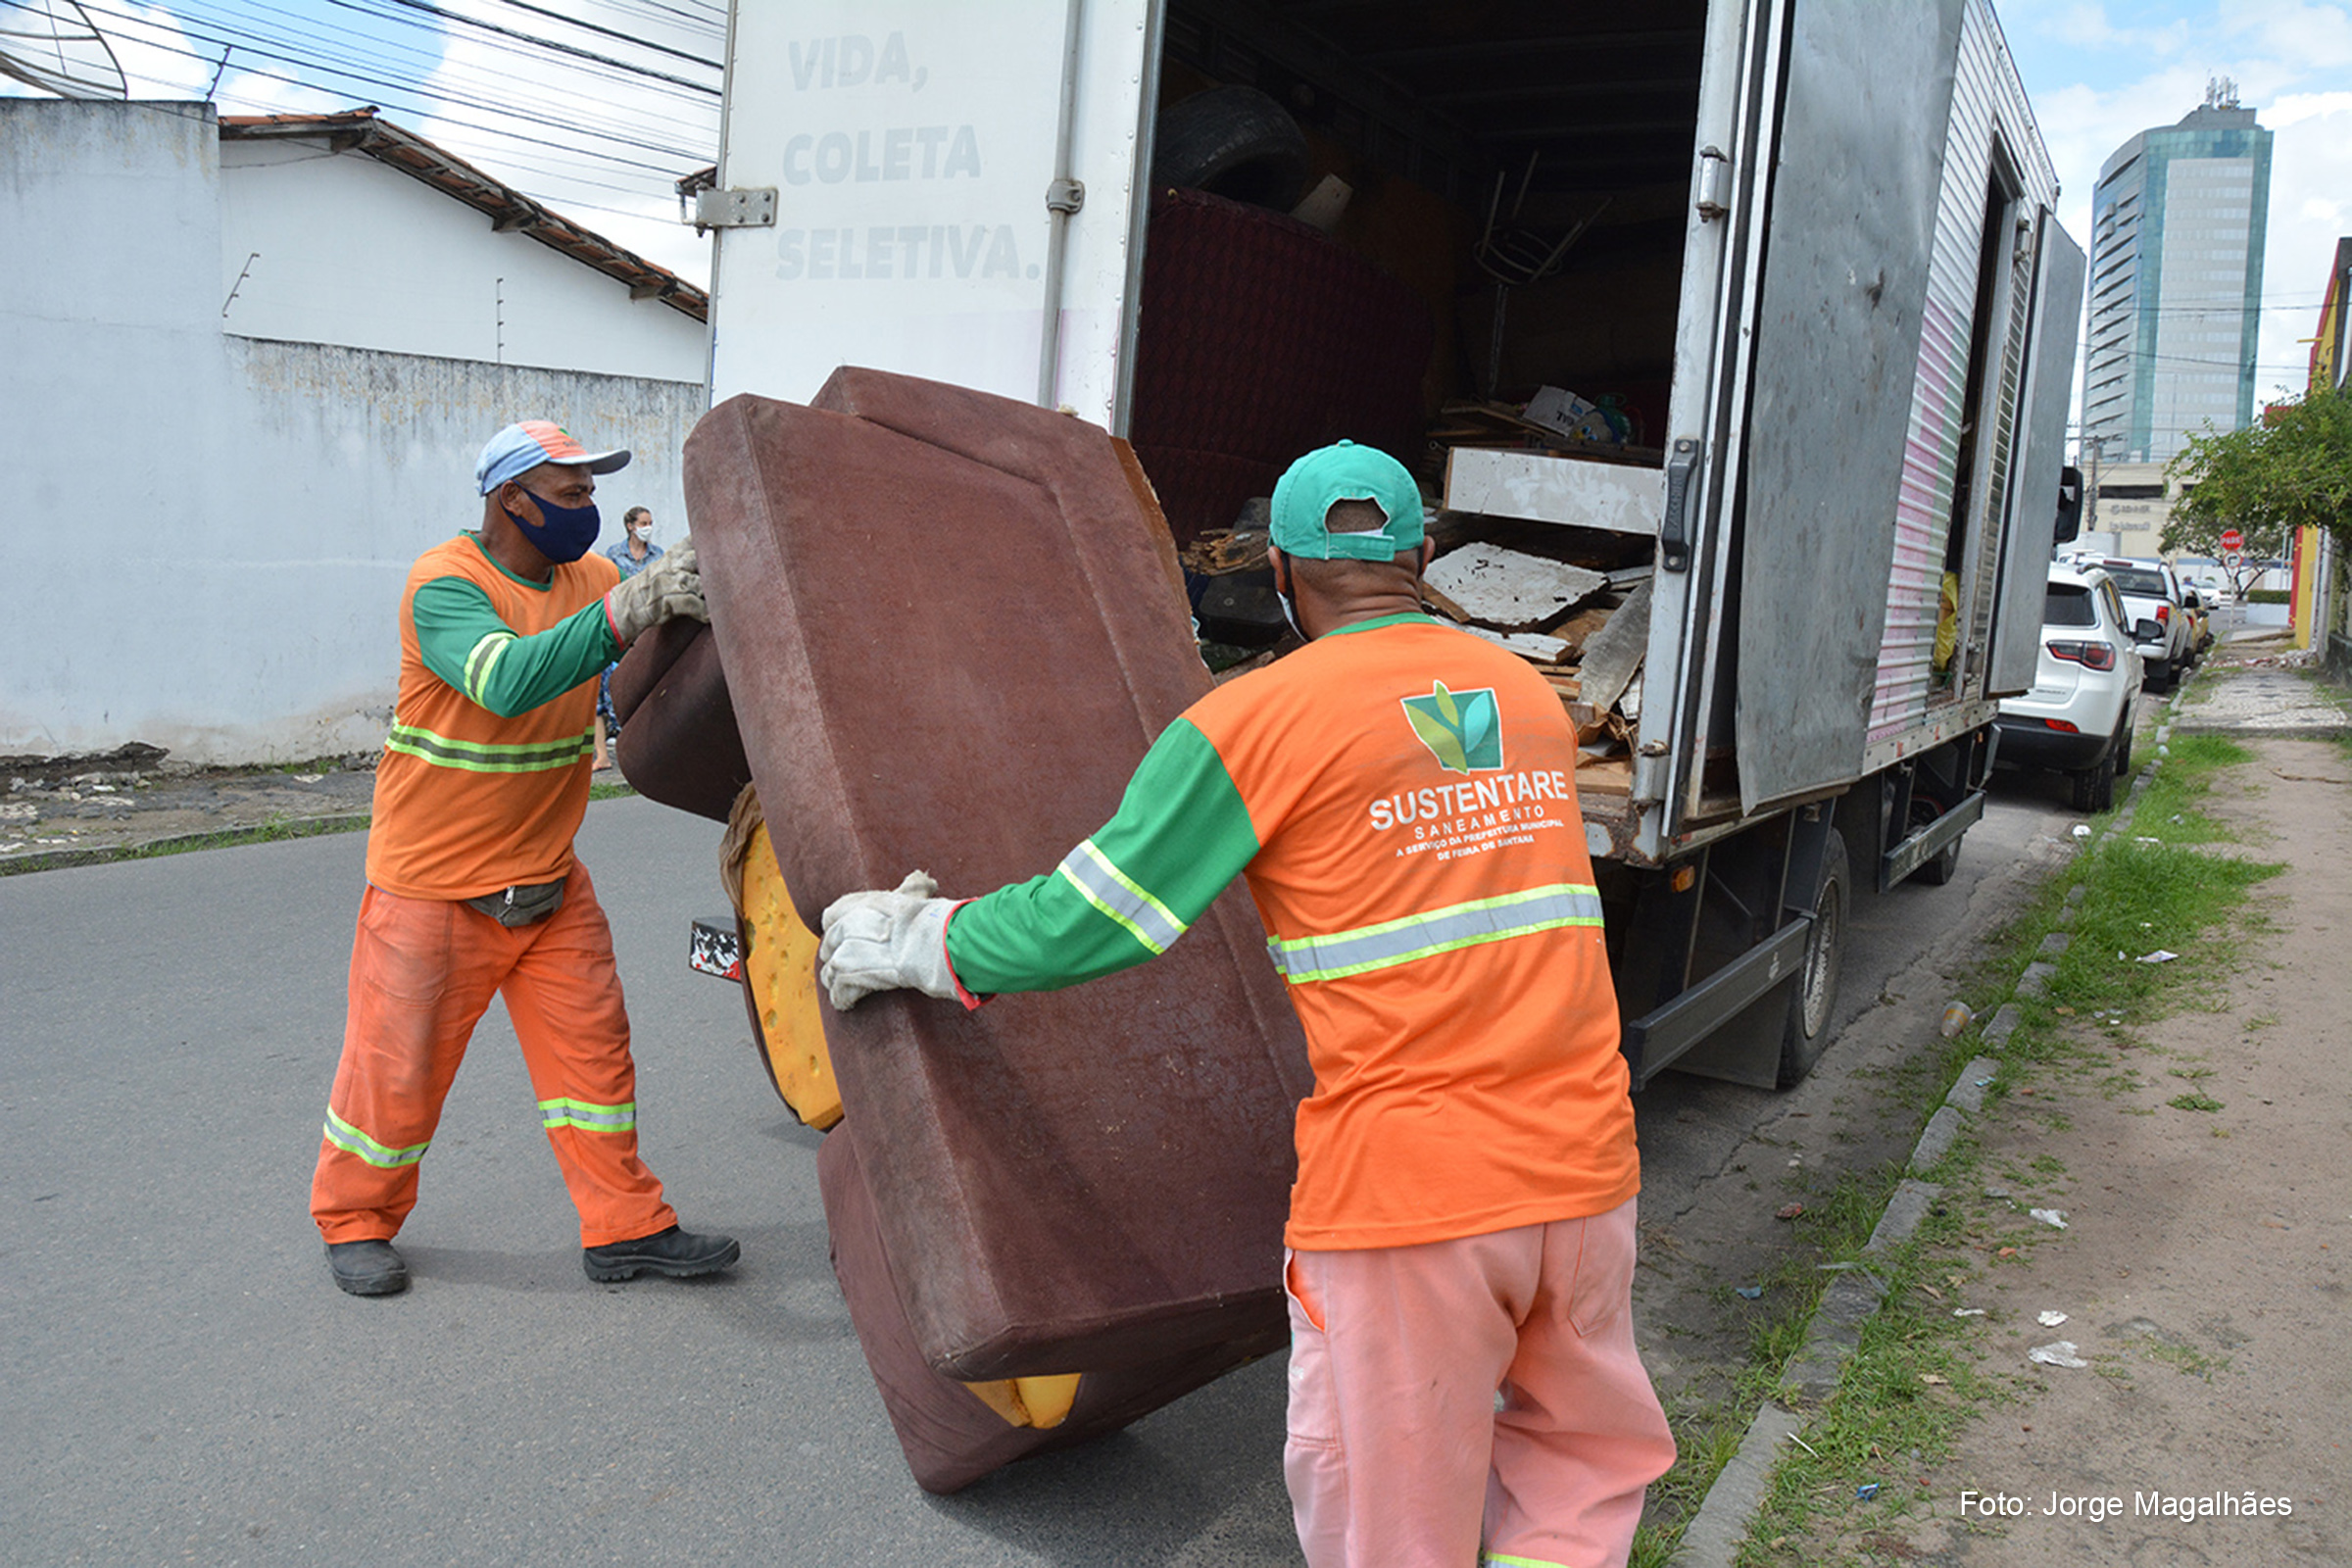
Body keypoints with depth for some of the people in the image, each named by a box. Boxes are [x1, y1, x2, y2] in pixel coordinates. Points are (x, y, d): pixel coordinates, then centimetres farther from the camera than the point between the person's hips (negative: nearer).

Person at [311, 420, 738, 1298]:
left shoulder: (588, 579, 1)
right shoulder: (445, 585, -20)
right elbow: (510, 678, -39)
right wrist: (632, 608, -50)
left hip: (548, 879, 6)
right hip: (436, 883, -6)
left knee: (591, 1044, 7)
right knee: (399, 1061, 7)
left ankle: (625, 1227, 17)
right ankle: (354, 1220, 30)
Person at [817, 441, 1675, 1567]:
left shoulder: (1258, 721, -7)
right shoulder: (1532, 696, 13)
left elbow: (1088, 919, -6)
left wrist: (918, 942, 11)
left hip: (1404, 1190, -5)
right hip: (1583, 1163, 5)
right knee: (1586, 1461, 25)